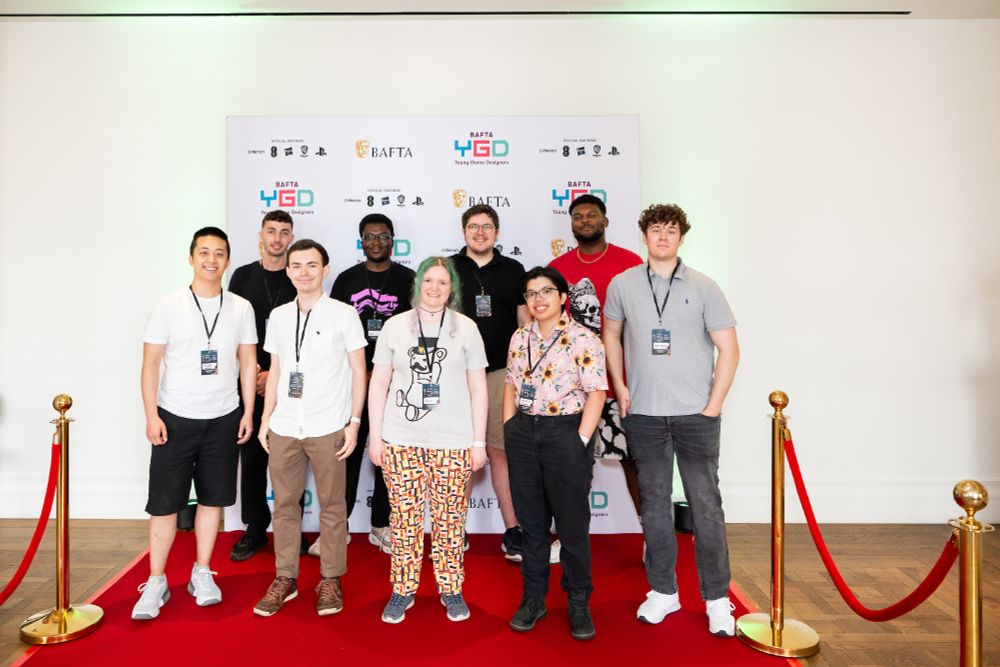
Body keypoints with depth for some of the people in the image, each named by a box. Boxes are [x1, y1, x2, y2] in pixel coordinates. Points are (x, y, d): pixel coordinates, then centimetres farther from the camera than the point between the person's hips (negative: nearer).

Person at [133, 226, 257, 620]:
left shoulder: (241, 308, 1)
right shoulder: (169, 306, -4)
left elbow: (247, 362, 6)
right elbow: (151, 363, -3)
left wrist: (248, 412, 2)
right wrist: (151, 416, -8)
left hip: (223, 419, 2)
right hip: (175, 418, -2)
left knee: (213, 498, 10)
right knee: (165, 501, 3)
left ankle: (202, 573, 26)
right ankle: (156, 581, 19)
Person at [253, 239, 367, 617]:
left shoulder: (343, 314, -3)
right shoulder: (278, 316, 10)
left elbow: (358, 371, -1)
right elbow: (275, 370, 15)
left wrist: (354, 422, -7)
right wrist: (266, 419, 10)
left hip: (327, 428, -4)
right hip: (283, 428, 4)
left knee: (332, 505, 6)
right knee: (284, 503, 11)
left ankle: (330, 579, 21)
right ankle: (285, 578, 26)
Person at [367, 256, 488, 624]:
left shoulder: (466, 328, 3)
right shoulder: (395, 325, 5)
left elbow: (478, 389, 4)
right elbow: (378, 383, 8)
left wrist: (479, 442, 1)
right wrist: (375, 436, 4)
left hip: (452, 442, -1)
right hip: (401, 440, 1)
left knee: (450, 518, 5)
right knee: (404, 517, 5)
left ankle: (451, 589, 23)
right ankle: (402, 590, 23)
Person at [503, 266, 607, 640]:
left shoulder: (583, 340, -8)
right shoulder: (520, 338, 9)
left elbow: (596, 394, -10)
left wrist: (580, 441, -15)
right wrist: (509, 430, 6)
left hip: (566, 434, -5)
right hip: (523, 435, 5)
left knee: (572, 524, 6)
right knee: (531, 522, 14)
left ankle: (578, 602, 25)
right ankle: (533, 597, 29)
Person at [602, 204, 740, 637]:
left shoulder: (703, 288, 0)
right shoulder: (622, 285, 4)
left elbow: (729, 350, 0)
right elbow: (611, 335, 16)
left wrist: (713, 406, -6)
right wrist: (620, 387, 5)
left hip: (696, 415, -1)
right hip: (644, 414, 2)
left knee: (706, 504, 3)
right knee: (654, 502, 10)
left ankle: (717, 598, 18)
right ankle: (663, 591, 25)